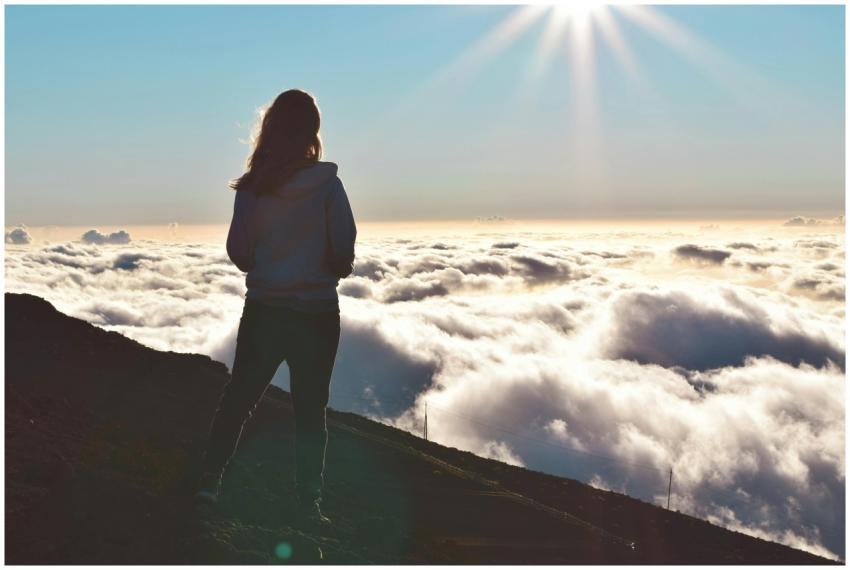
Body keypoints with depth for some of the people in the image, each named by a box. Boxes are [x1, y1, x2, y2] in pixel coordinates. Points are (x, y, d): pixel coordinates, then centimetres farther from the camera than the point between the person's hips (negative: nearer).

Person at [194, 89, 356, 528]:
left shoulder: (252, 187, -3)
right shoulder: (326, 183, -10)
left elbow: (237, 251, 2)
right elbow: (344, 248, -9)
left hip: (263, 309, 2)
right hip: (316, 311, -2)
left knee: (239, 395, 16)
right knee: (310, 410, 8)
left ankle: (210, 479, 19)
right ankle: (308, 504, 11)